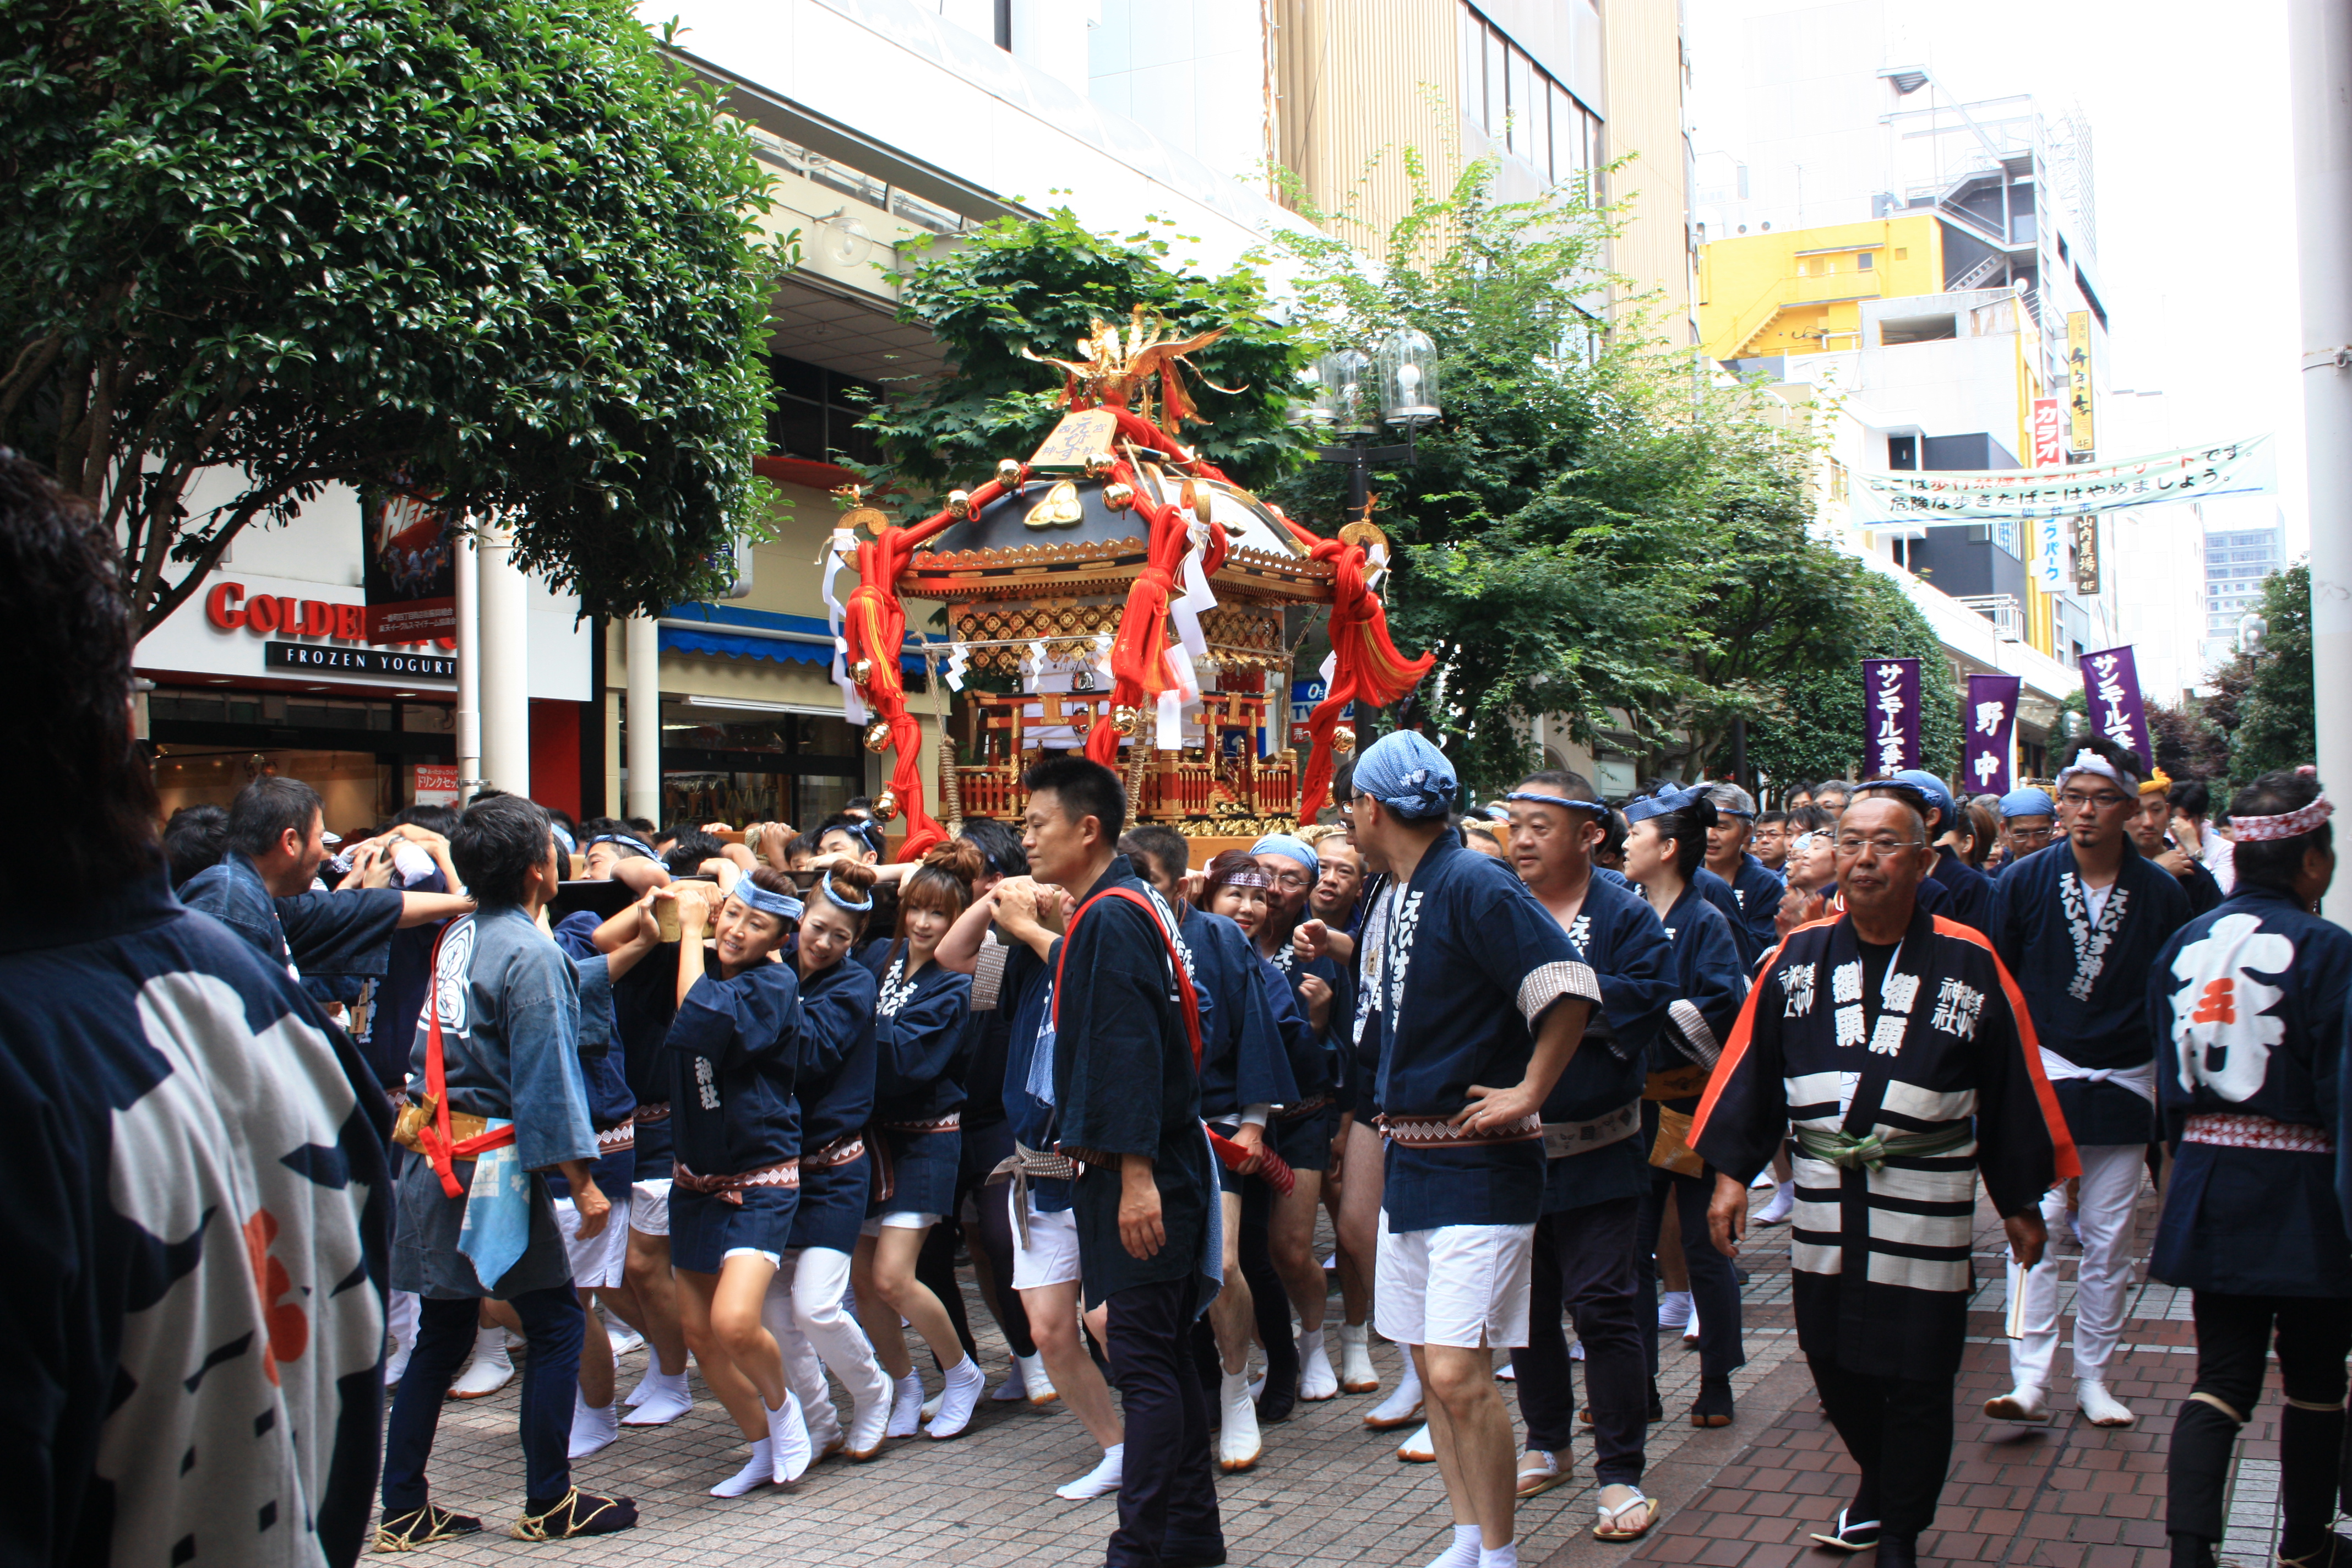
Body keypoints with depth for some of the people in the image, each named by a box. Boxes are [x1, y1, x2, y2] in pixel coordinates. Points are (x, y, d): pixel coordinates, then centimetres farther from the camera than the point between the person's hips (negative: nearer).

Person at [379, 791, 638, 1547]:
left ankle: (404, 1511, 19)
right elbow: (547, 1080, -17)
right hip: (493, 1165, -8)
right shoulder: (530, 954, -15)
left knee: (443, 1333, 14)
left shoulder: (456, 938, 9)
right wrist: (583, 1182, -13)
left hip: (434, 1161, 8)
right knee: (556, 1325, 4)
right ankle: (549, 1505, 11)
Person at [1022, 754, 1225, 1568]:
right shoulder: (1133, 907, 16)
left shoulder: (1111, 917, -14)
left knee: (1143, 1361, -6)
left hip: (1140, 1176, -10)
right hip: (1155, 1170, 10)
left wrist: (1136, 1173, -25)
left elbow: (1130, 1051, -22)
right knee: (1166, 1357, 15)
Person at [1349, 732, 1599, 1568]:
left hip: (1478, 1167, -9)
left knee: (1459, 1374, -11)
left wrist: (1527, 1093, -20)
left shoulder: (1475, 886, -17)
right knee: (1430, 1364, 13)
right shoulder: (1407, 895, 11)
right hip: (1410, 1160, 9)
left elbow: (1571, 989, -26)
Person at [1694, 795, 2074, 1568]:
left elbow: (2010, 1089, 1)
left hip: (1925, 1208, -3)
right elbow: (1752, 1068, 7)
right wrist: (1731, 1171, 2)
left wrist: (2020, 1201, 3)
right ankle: (1881, 1483, 40)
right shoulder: (1799, 956, 3)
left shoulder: (1968, 961, -5)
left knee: (1917, 1381, 3)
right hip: (1823, 1200, 3)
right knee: (1833, 1363, 14)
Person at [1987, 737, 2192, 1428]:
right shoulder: (2025, 881, -3)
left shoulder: (2162, 894, -1)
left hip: (2124, 1085, 2)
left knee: (2110, 1239, 8)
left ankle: (2093, 1377, 20)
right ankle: (2031, 1381, -6)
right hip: (2042, 1074, -1)